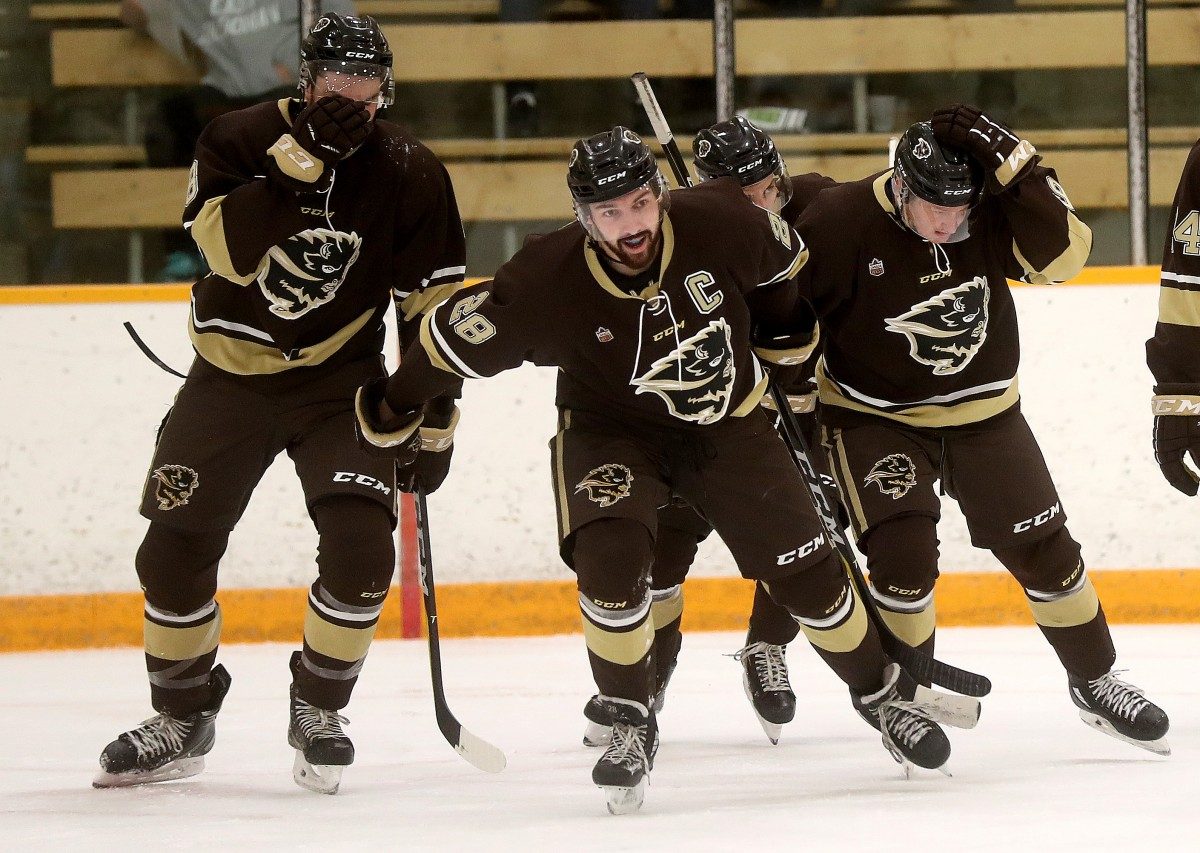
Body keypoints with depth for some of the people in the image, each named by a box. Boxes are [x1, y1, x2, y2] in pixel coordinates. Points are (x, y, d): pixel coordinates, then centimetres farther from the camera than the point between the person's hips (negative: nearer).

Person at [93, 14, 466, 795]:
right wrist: (300, 159, -34)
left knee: (362, 541, -18)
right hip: (230, 372, 1)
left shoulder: (409, 175, -8)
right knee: (175, 548, 1)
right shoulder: (241, 139, -10)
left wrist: (433, 420, -6)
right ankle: (181, 721, 21)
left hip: (340, 378, 0)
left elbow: (431, 309, -4)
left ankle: (319, 713, 3)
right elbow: (231, 248, -26)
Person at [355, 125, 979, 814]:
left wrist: (788, 334, 10)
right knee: (610, 555, -28)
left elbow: (783, 262, 0)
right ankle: (631, 724, -10)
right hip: (613, 431, -2)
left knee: (806, 569, 2)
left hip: (729, 421, 2)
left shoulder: (721, 226, -24)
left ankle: (884, 692, 27)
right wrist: (393, 416, -6)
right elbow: (454, 338, -15)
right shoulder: (547, 285, -28)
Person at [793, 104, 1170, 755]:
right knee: (903, 550, -20)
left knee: (1043, 548, 3)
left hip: (981, 410, 3)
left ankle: (1094, 681, 23)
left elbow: (1062, 255, -30)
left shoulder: (992, 210, -17)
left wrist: (1011, 163, -38)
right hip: (874, 415, -3)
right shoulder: (840, 224, -23)